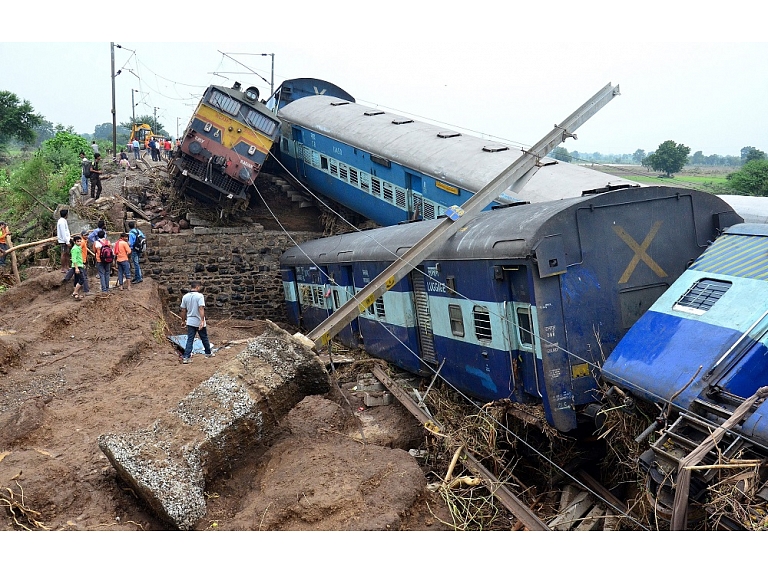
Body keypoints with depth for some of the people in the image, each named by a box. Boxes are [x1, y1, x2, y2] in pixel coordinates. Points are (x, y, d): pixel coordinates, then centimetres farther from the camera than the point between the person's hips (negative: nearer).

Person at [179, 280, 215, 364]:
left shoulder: (185, 297, 2)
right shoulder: (199, 296, -14)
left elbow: (183, 310, 7)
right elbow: (201, 309, -23)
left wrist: (184, 320, 19)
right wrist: (202, 321, -27)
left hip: (190, 322, 4)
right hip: (199, 322, -4)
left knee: (190, 339, 3)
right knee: (204, 338, 15)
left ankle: (186, 357, -5)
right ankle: (208, 353, 31)